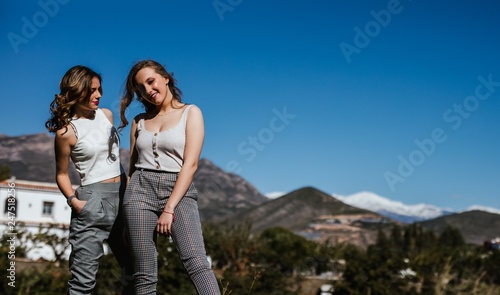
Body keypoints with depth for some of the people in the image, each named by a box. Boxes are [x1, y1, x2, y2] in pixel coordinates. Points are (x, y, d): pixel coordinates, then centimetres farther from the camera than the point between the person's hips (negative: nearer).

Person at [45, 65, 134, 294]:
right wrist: (73, 200, -16)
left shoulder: (106, 115, 8)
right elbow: (62, 174, -1)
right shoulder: (66, 131, -8)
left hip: (122, 194, 7)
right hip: (94, 198, -6)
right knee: (84, 276, -8)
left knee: (134, 267, 11)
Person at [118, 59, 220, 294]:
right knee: (144, 275, -2)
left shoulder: (190, 113, 3)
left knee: (196, 263, -21)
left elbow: (190, 164, -6)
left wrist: (169, 209, -13)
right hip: (141, 191, 4)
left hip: (179, 192, -3)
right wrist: (127, 213, 14)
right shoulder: (139, 121, 15)